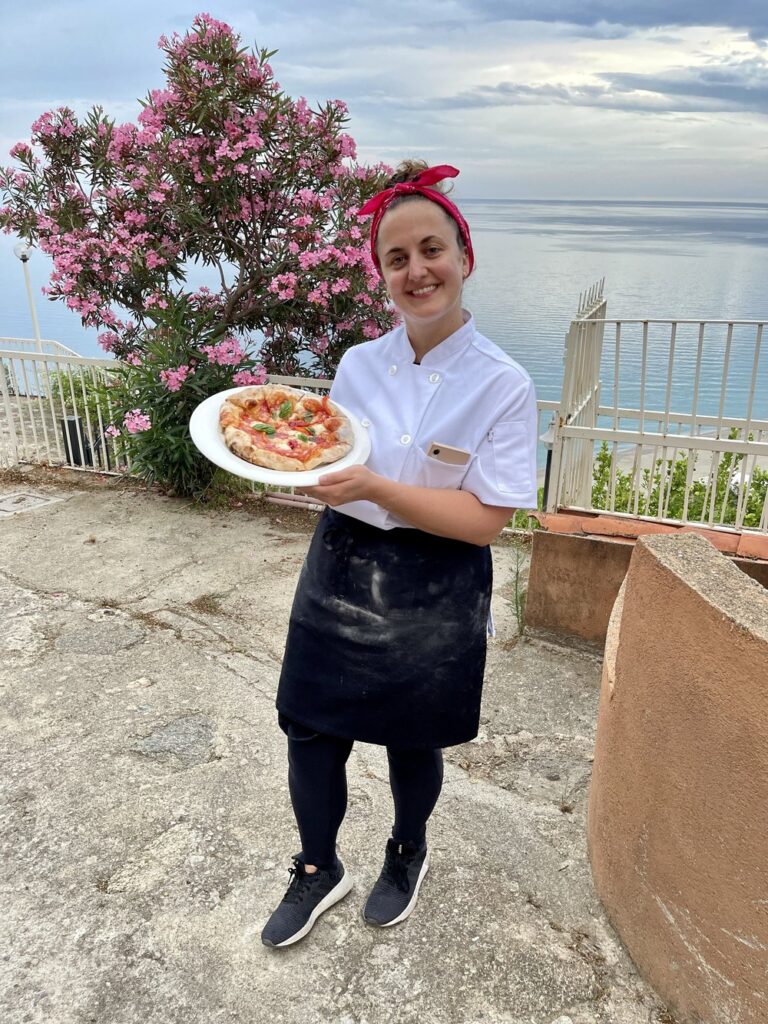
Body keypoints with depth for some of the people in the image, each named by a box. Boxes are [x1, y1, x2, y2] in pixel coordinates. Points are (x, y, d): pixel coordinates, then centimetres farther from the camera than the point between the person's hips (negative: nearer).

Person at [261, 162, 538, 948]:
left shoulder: (502, 385, -12)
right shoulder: (358, 364, 1)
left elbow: (484, 520, -17)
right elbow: (342, 469, 9)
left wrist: (374, 488, -27)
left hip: (432, 595, -3)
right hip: (339, 572, 4)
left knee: (412, 743, 16)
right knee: (311, 732, 10)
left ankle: (407, 853, 49)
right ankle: (318, 869, 39)